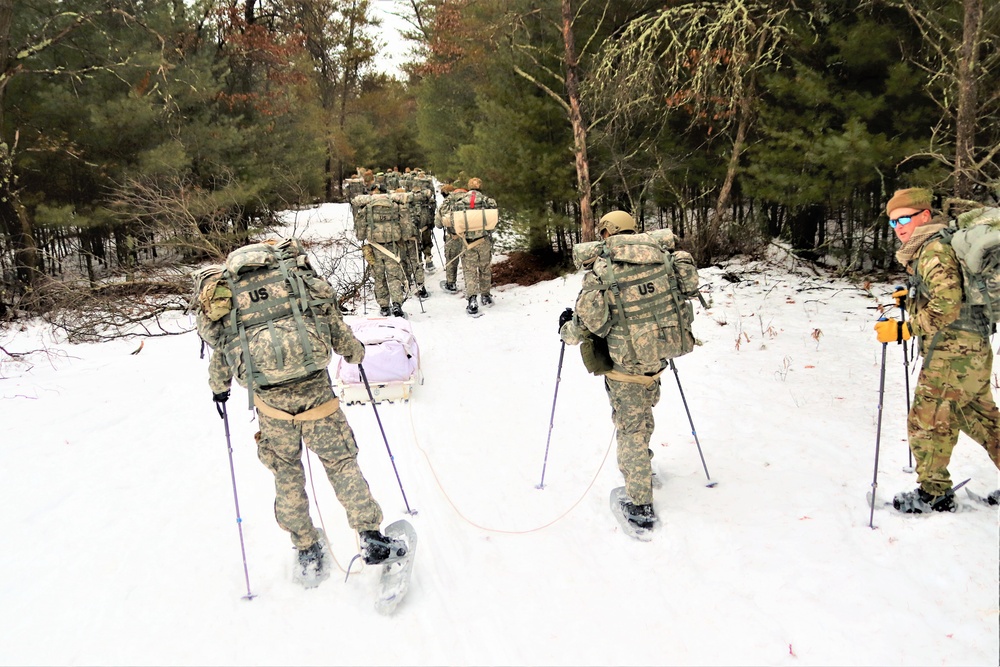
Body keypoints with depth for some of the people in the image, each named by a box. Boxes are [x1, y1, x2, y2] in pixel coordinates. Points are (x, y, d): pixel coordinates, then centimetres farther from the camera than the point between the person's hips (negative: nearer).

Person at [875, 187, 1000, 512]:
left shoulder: (935, 250, -17)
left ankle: (934, 493, 11)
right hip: (973, 350, 10)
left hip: (953, 352, -10)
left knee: (927, 421, -1)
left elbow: (947, 307, -25)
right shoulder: (927, 249, 15)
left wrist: (902, 329, -25)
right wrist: (911, 298, 14)